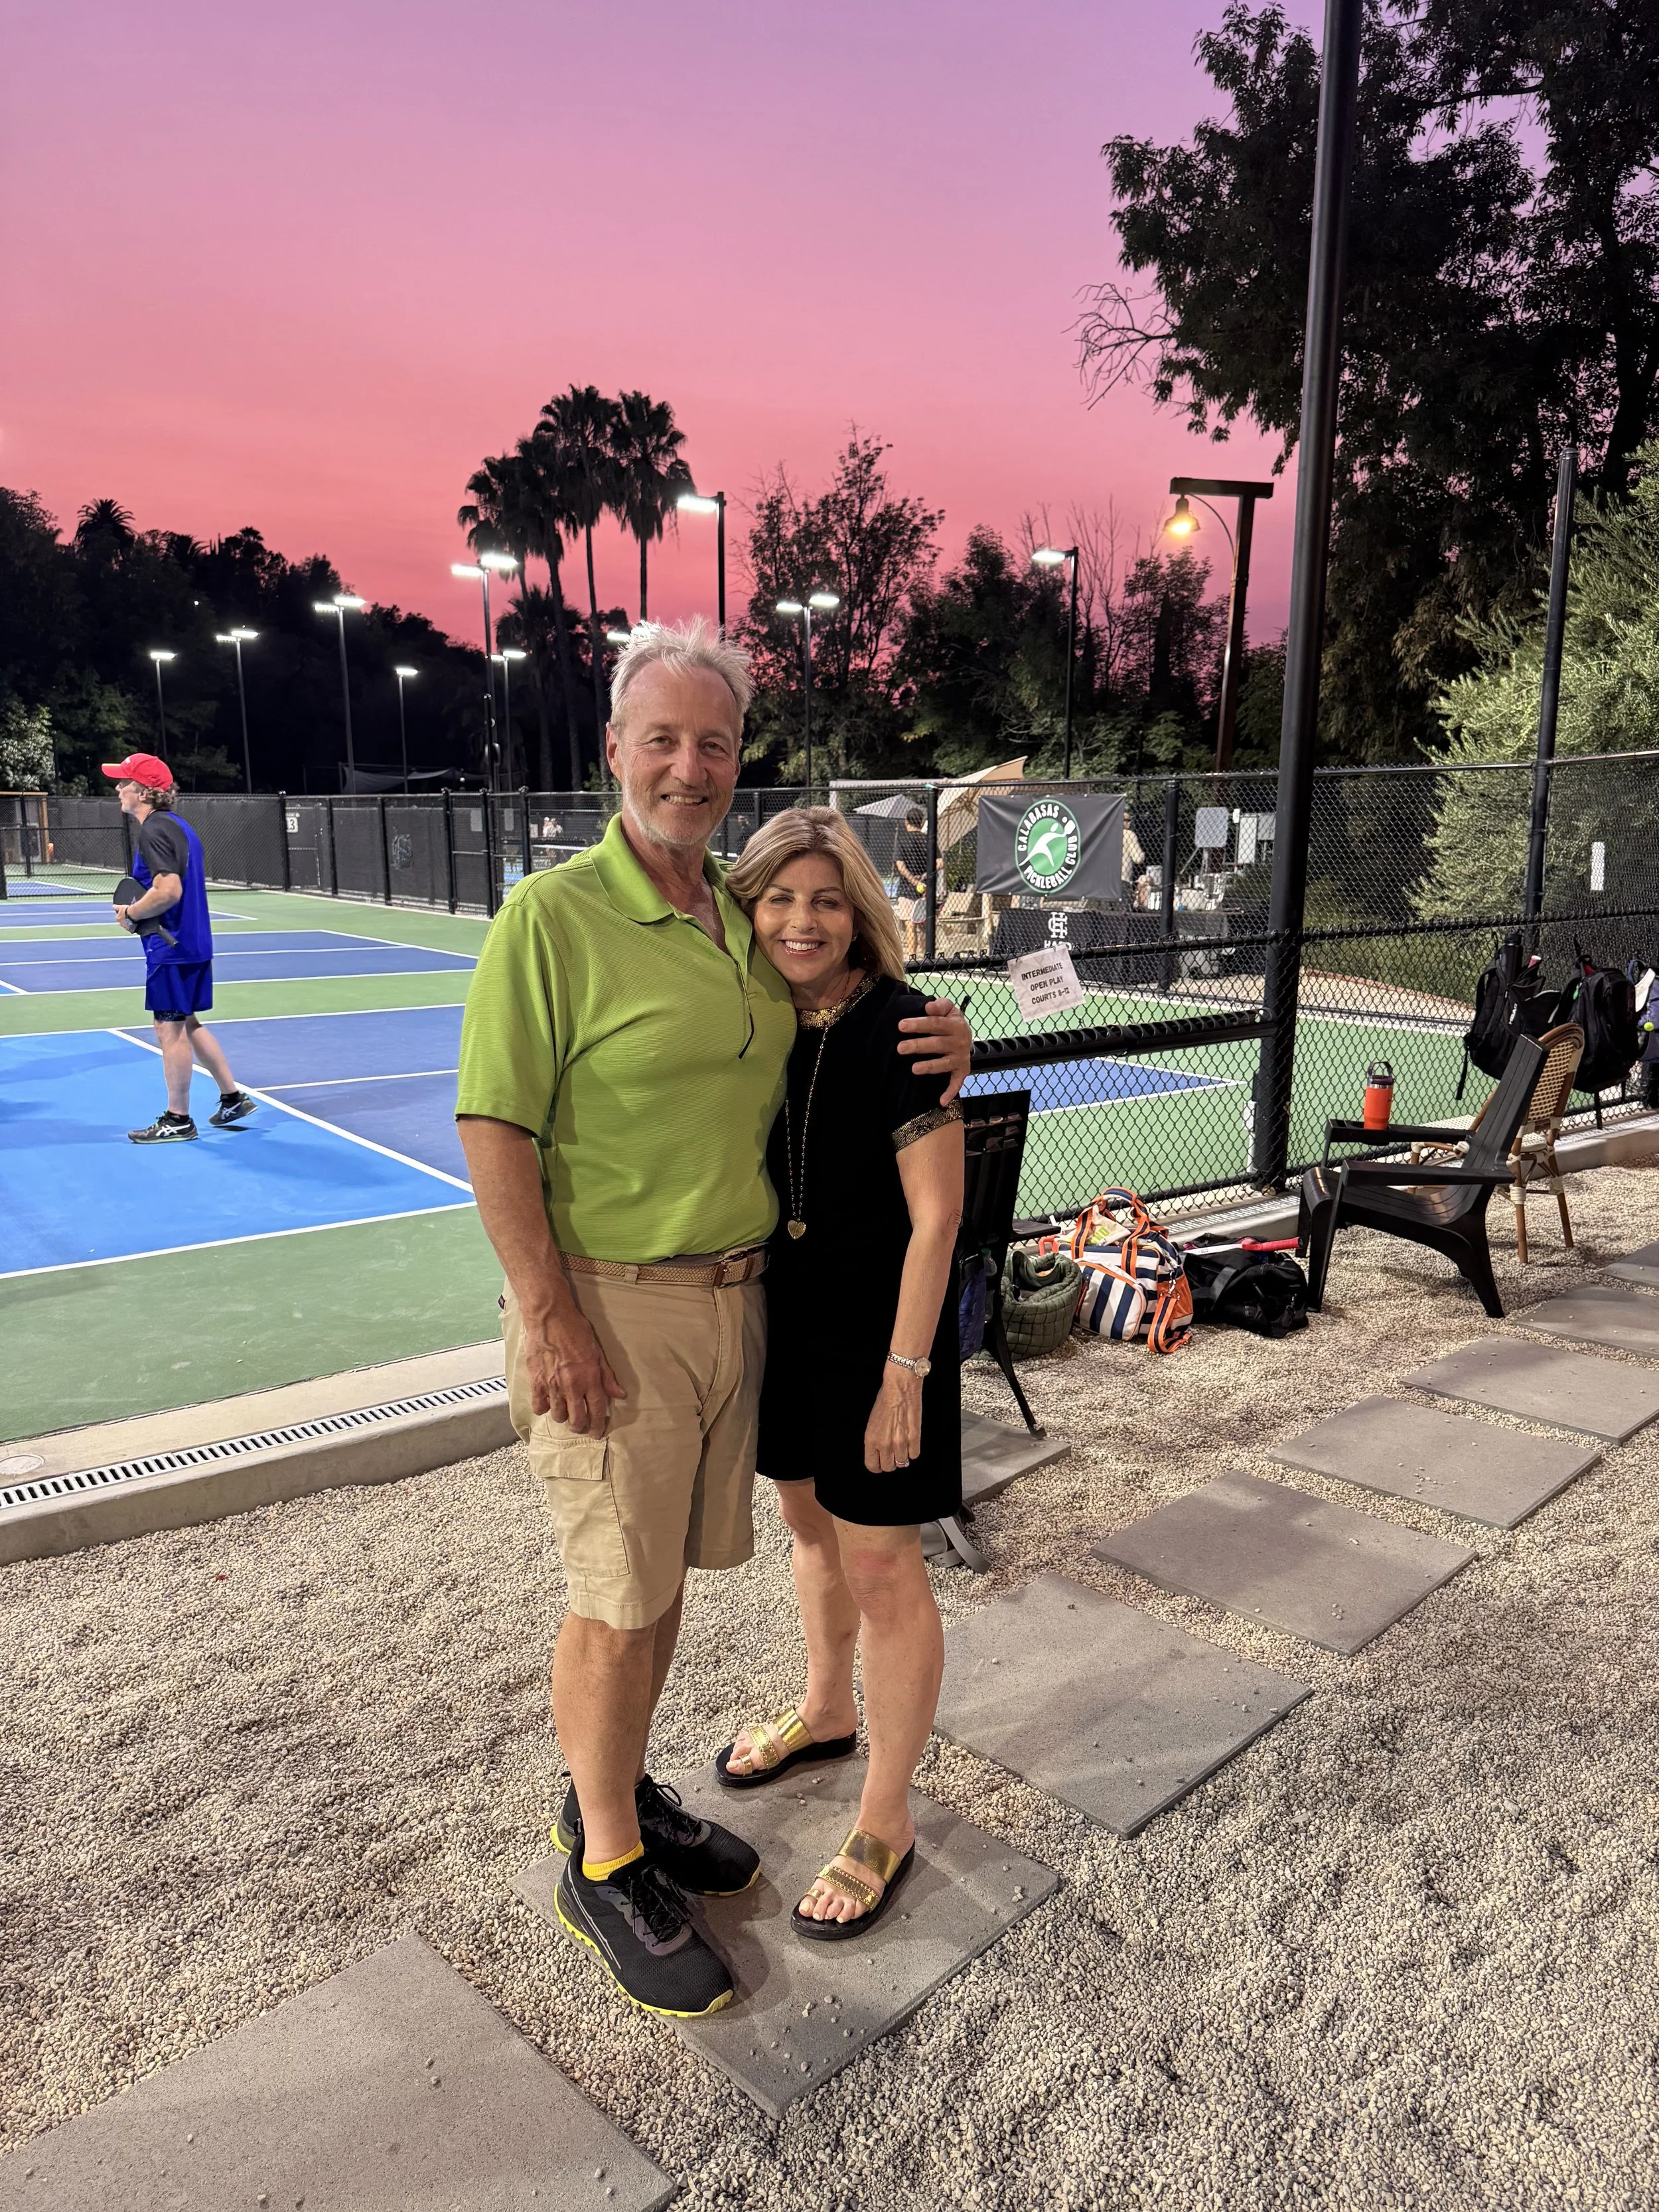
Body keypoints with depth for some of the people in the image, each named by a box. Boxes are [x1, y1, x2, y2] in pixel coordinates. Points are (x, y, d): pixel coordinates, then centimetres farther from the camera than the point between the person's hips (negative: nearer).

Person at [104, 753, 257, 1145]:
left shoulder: (153, 832, -17)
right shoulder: (178, 826, 13)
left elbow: (168, 891, -28)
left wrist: (130, 913, -13)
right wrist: (140, 909, 14)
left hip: (170, 948, -10)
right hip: (193, 942, 10)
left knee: (170, 1029, -1)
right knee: (187, 1025, 18)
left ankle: (177, 1120, 8)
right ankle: (233, 1097, 23)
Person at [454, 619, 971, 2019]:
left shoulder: (751, 920, 8)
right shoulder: (554, 917, -12)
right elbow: (495, 1129, -13)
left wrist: (938, 1048, 1)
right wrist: (546, 1315, -18)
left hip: (737, 1293, 6)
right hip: (611, 1306, -6)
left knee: (668, 1574, 18)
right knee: (617, 1599, 5)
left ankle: (620, 1790, 40)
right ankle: (606, 1865, 26)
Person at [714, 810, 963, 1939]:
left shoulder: (900, 1029, -19)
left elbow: (935, 1216, -18)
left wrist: (904, 1372, -19)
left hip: (881, 1326, -7)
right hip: (787, 1314, 7)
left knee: (881, 1564, 4)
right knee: (812, 1521, 23)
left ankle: (886, 1825, 22)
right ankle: (828, 1711, 49)